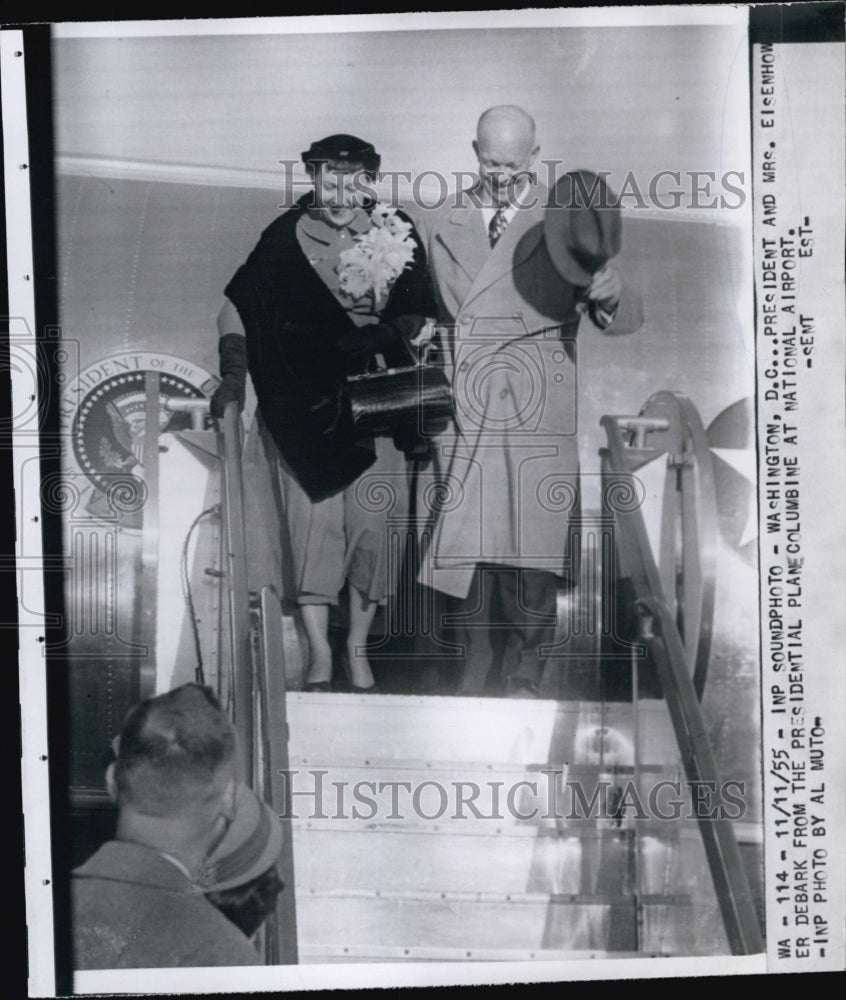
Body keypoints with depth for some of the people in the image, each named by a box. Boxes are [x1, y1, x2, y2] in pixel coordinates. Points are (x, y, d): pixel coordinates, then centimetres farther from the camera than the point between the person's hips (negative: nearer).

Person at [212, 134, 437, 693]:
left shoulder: (398, 234, 3)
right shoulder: (286, 237, 0)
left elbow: (420, 317, 6)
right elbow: (237, 306, 5)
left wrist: (381, 334, -12)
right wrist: (234, 373, -6)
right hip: (307, 402, -1)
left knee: (372, 522, 0)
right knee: (313, 520, -4)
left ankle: (358, 648, 19)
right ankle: (320, 654, 9)